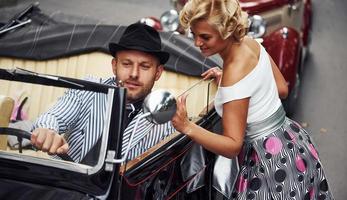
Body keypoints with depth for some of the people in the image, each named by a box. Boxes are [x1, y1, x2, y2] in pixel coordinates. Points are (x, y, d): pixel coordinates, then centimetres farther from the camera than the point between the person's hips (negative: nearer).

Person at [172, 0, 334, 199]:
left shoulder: (234, 74, -27)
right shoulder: (251, 43, -6)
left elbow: (233, 147, -23)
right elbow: (282, 90, 8)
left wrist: (187, 127, -35)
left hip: (272, 160, -9)